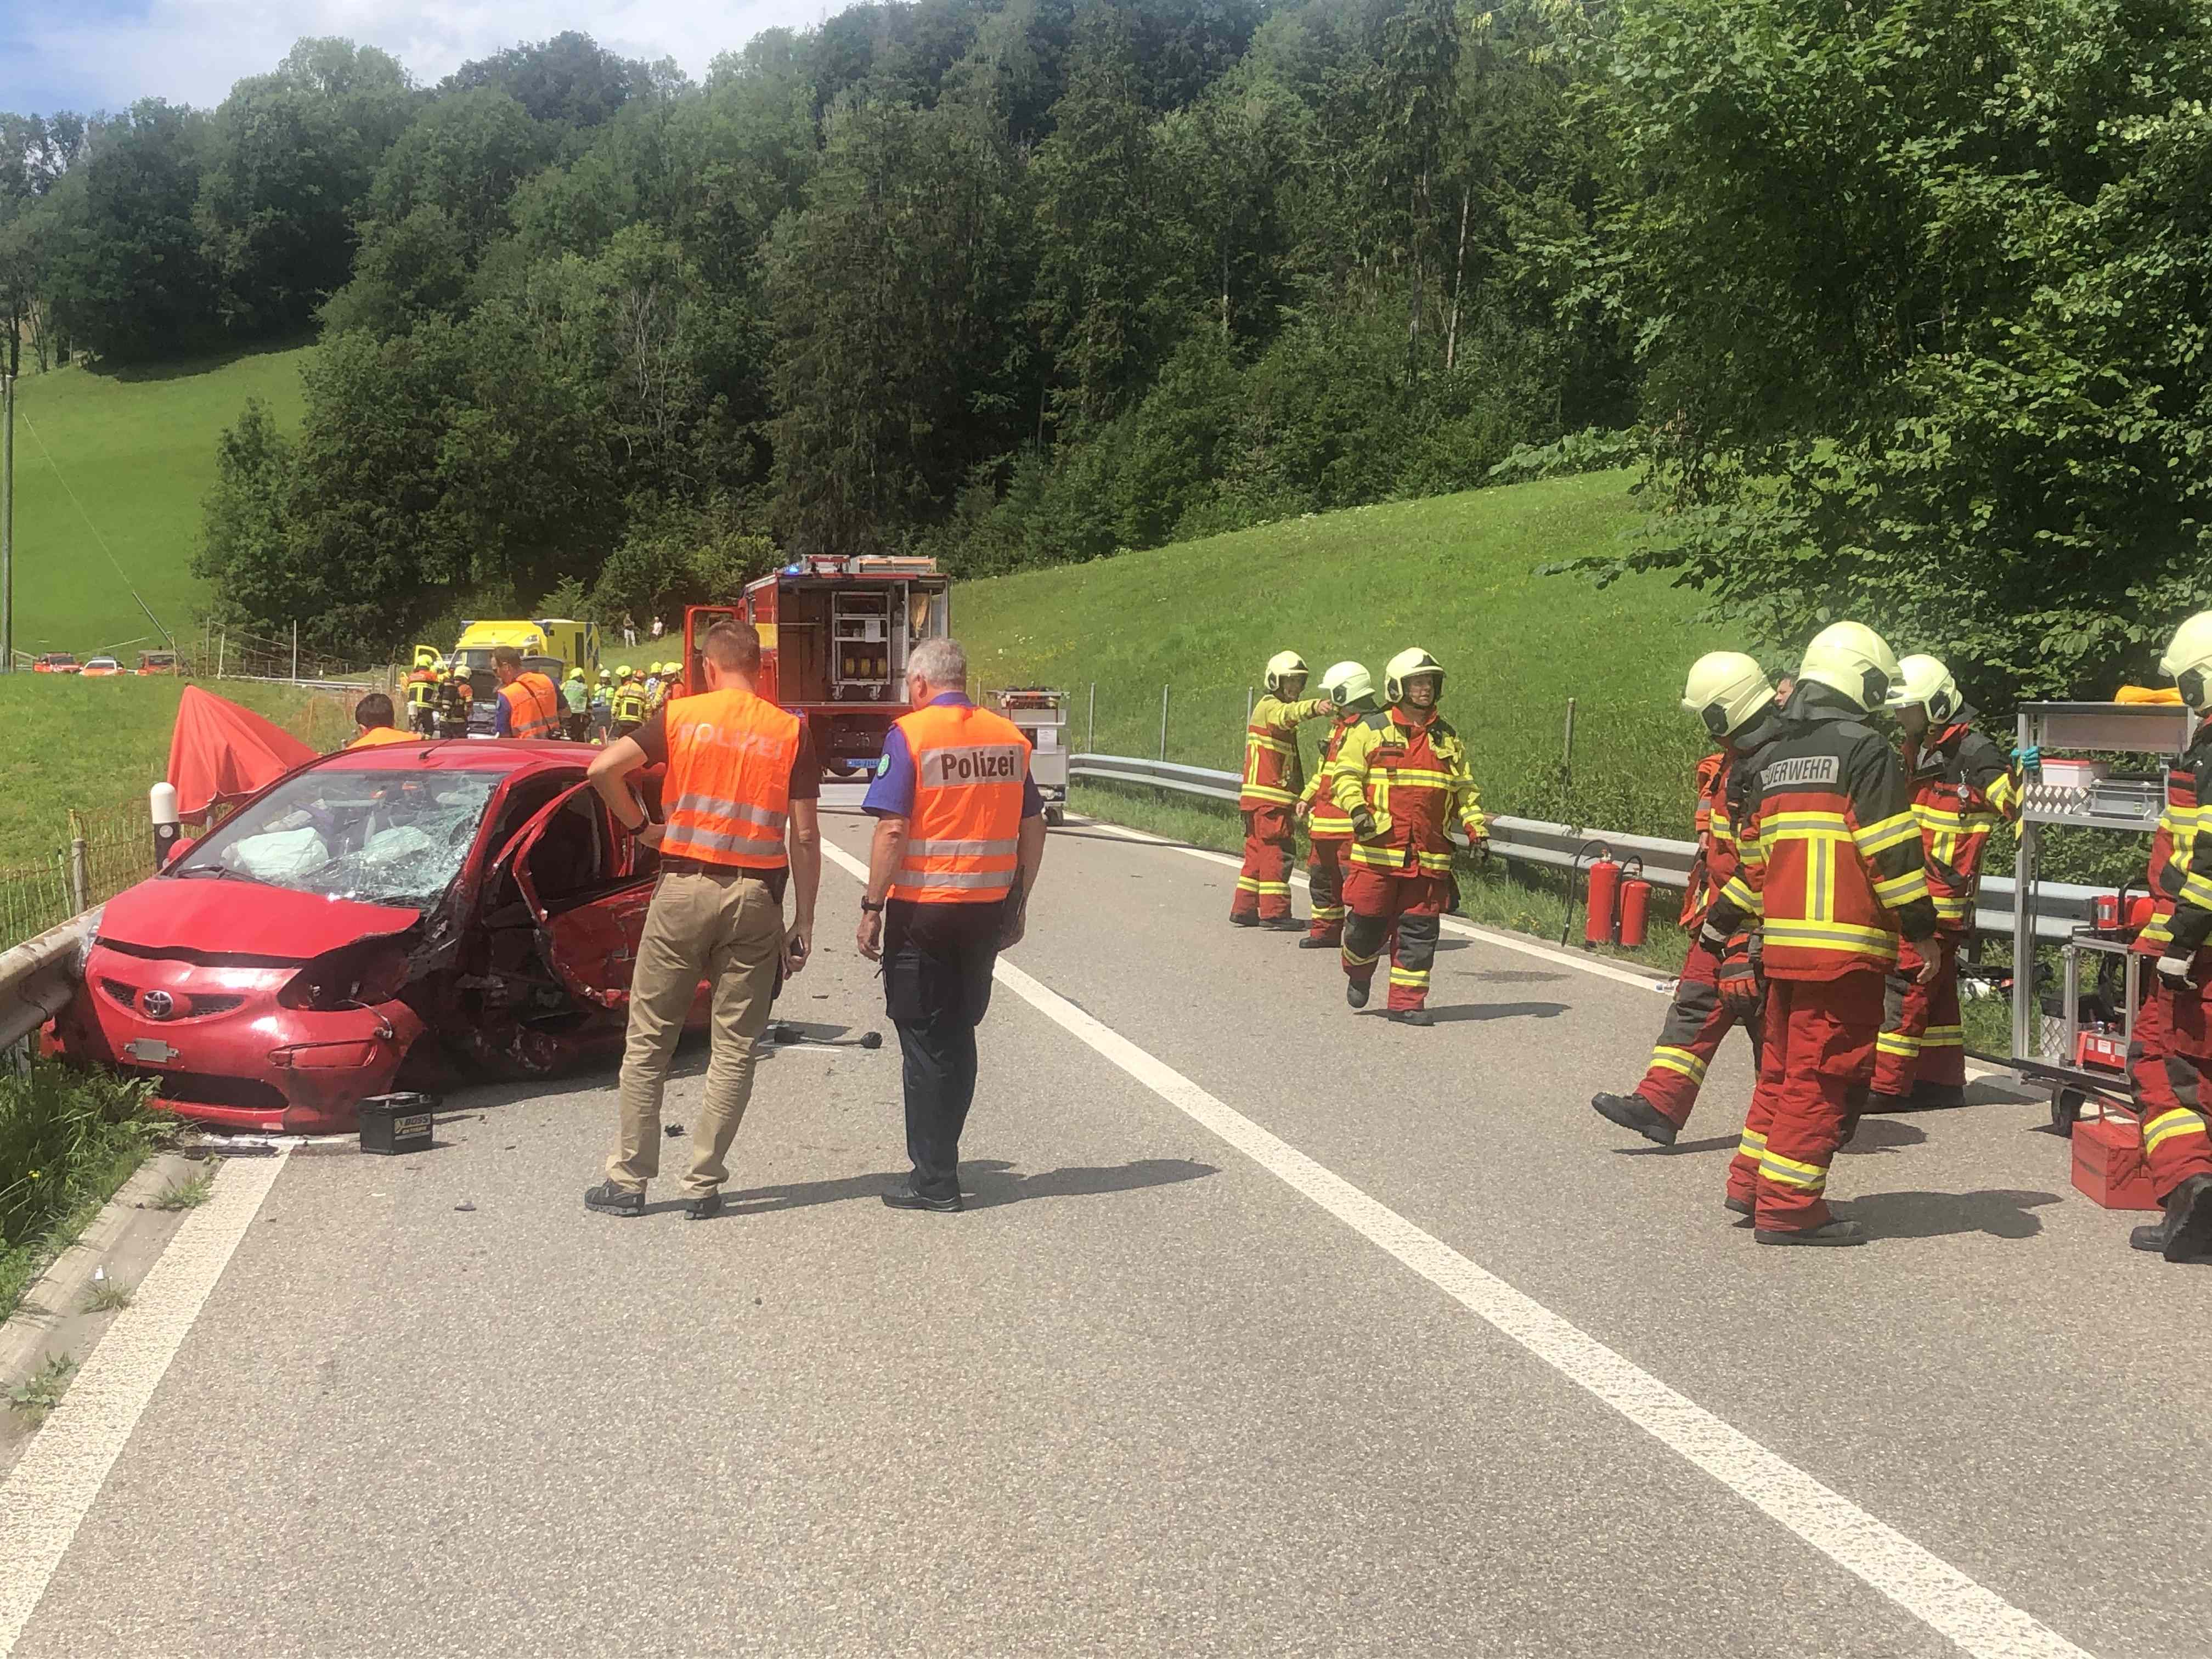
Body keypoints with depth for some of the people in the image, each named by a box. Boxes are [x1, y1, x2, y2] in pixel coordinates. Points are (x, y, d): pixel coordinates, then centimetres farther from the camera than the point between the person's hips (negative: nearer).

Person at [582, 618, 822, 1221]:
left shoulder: (681, 715, 1)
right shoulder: (791, 731, 2)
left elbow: (603, 769, -9)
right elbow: (804, 837, -1)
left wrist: (640, 827, 7)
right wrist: (803, 923, 4)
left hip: (683, 888, 0)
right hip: (756, 898, 1)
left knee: (648, 1042, 10)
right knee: (735, 1047, 8)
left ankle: (628, 1181, 13)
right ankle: (705, 1185, 9)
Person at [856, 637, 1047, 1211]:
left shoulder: (910, 734, -10)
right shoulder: (1010, 737, 6)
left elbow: (892, 829, -16)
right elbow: (1033, 826, 10)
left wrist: (872, 907, -10)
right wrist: (1018, 903, 18)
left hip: (922, 908, -5)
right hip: (987, 908, 5)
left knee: (925, 1041, 4)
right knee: (959, 1035, 16)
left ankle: (934, 1180, 8)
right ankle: (938, 1158, 26)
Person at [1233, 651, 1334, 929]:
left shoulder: (1279, 710, 24)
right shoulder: (1269, 707, -7)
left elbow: (1292, 762, 28)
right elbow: (1288, 714, -34)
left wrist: (1301, 795, 26)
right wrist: (1314, 707, -52)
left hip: (1278, 797, 10)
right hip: (1267, 795, -10)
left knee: (1258, 852, 13)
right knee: (1277, 852, -9)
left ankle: (1243, 909, 18)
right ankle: (1275, 913, -8)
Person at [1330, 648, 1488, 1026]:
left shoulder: (1447, 738, 16)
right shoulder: (1371, 730, 3)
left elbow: (1463, 790, 22)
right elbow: (1346, 774, 0)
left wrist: (1477, 828, 8)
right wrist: (1357, 809, -18)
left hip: (1429, 854, 3)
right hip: (1378, 849, -3)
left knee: (1420, 930, 1)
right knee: (1367, 923, 1)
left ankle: (1407, 1002, 9)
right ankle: (1358, 974, 31)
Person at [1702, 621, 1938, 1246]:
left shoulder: (1771, 756, 16)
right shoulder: (1865, 750, -7)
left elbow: (1751, 857, 21)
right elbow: (1891, 851, -12)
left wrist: (1731, 935, 27)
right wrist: (1922, 931, -6)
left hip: (1781, 941, 8)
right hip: (1847, 947, -8)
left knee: (1783, 1064, 19)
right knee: (1826, 1076, -2)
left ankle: (1751, 1182, 25)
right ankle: (1788, 1207, -1)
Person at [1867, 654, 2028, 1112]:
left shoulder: (1970, 753, -13)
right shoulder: (1918, 750, 15)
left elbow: (2012, 802, -20)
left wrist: (2019, 773, -38)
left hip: (1942, 896, -9)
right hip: (1911, 893, 9)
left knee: (1906, 985, -10)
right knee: (1936, 987, 14)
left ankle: (1887, 1086, -8)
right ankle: (1943, 1081, 22)